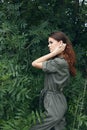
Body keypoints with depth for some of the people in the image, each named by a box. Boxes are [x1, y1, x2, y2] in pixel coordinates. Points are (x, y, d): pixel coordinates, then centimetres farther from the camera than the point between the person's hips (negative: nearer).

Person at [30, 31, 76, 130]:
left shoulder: (59, 62, -21)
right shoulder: (63, 60, 10)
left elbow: (34, 64, -16)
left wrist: (54, 53, -16)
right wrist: (54, 54, 7)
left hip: (53, 101, -10)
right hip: (58, 100, 10)